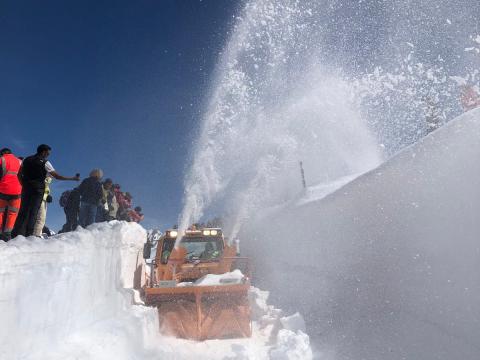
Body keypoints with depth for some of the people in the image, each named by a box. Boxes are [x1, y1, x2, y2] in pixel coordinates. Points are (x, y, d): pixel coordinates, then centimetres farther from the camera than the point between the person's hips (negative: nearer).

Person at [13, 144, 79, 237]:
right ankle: (28, 234, -3)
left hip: (26, 189, 5)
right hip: (37, 190, -5)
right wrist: (73, 178, -1)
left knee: (23, 211, 7)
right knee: (32, 212, -1)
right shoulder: (45, 163, -4)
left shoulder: (26, 160, 12)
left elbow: (19, 175, 14)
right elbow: (58, 176, -6)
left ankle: (17, 234, 4)